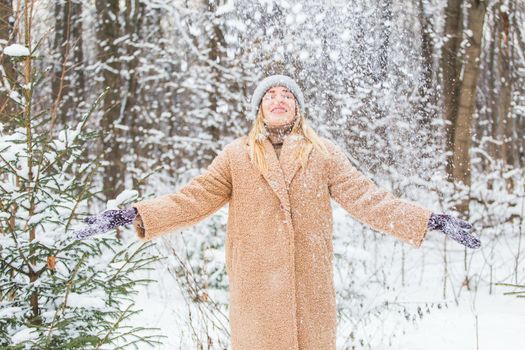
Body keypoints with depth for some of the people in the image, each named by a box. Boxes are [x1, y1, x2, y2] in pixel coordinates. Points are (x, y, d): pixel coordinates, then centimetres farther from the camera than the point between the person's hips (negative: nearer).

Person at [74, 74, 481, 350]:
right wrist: (134, 215, -7)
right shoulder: (237, 155, 9)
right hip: (256, 284, 0)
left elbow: (365, 197, 3)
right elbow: (195, 197, 4)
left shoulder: (324, 153, 9)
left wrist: (430, 220, -6)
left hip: (310, 283, 1)